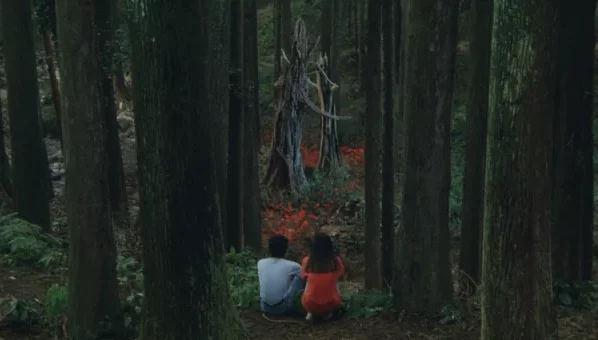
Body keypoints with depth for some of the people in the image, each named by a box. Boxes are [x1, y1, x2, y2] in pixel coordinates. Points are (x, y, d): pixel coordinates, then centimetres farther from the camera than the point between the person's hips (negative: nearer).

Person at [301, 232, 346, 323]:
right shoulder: (336, 261, -7)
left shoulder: (307, 261, -7)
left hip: (310, 305, 0)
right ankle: (328, 313, 12)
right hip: (331, 304, 0)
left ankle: (314, 314, 15)